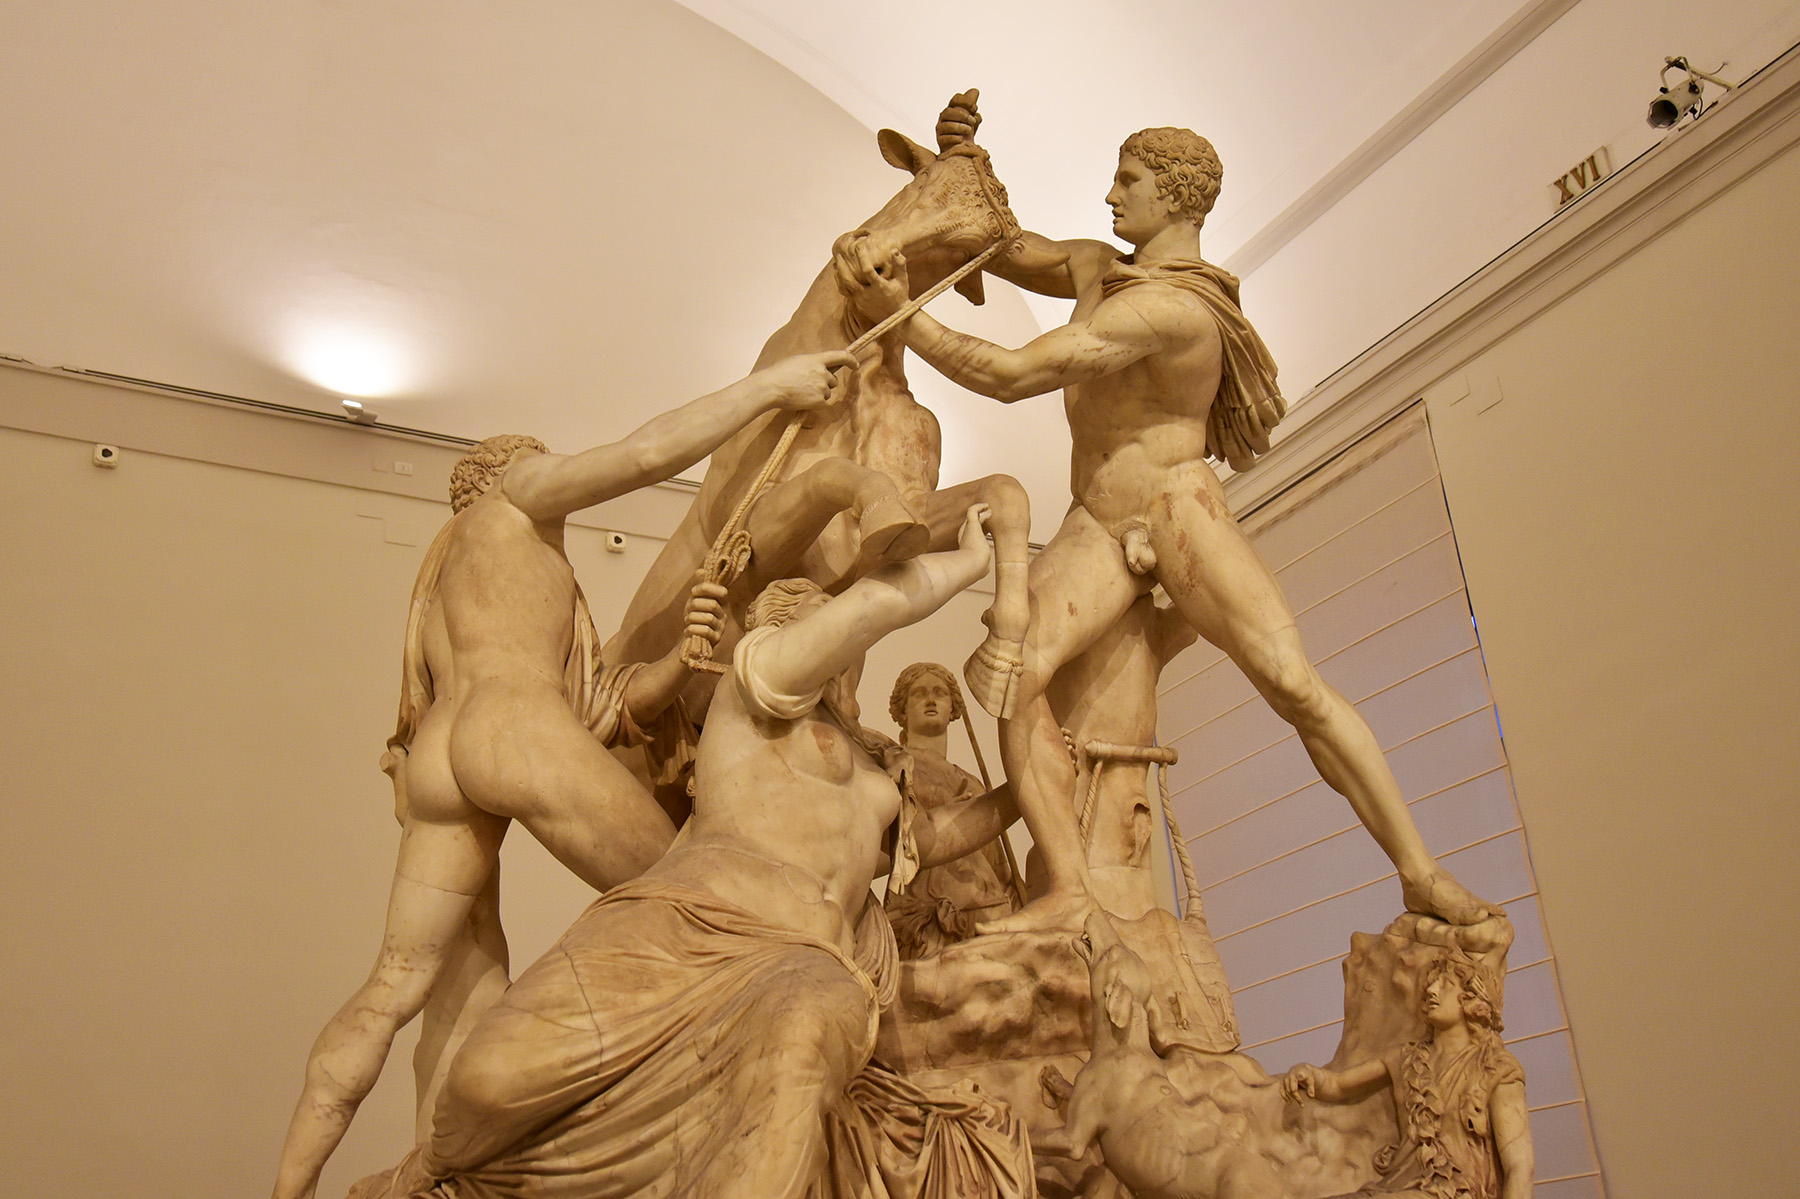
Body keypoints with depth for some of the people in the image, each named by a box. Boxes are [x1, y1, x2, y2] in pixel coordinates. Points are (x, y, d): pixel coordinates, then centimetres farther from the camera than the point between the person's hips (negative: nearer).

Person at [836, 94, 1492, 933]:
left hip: (1182, 512, -7)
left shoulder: (1167, 306, -21)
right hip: (1095, 528, 7)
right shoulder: (1097, 267, 8)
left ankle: (1421, 874, -7)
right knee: (1011, 667, -19)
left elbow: (1012, 375, -26)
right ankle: (1067, 891, -20)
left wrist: (897, 314, -22)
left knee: (1295, 686, -20)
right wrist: (960, 159, 5)